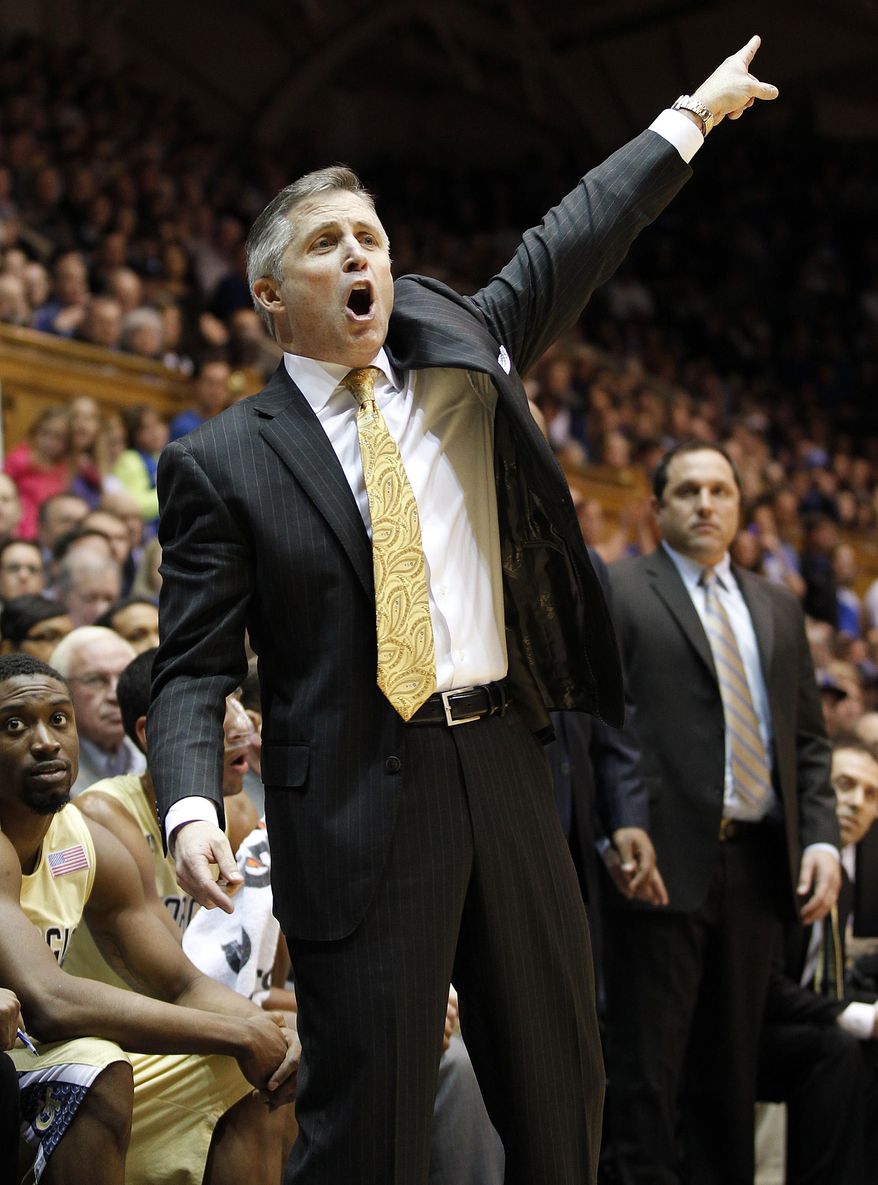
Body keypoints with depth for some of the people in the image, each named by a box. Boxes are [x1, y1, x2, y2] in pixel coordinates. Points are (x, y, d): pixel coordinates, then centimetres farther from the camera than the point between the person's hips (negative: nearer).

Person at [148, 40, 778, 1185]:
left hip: (505, 771, 5)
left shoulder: (462, 356, 11)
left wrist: (689, 116, 25)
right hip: (358, 805, -4)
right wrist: (192, 807, -20)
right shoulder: (221, 460, -1)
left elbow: (565, 248, 20)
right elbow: (196, 666, -3)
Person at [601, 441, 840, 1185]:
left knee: (731, 1072, 10)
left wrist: (822, 836, 3)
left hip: (758, 865, 5)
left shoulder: (778, 609, 19)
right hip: (664, 862, -5)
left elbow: (809, 739, 18)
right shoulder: (614, 593, 2)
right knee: (647, 1073, -3)